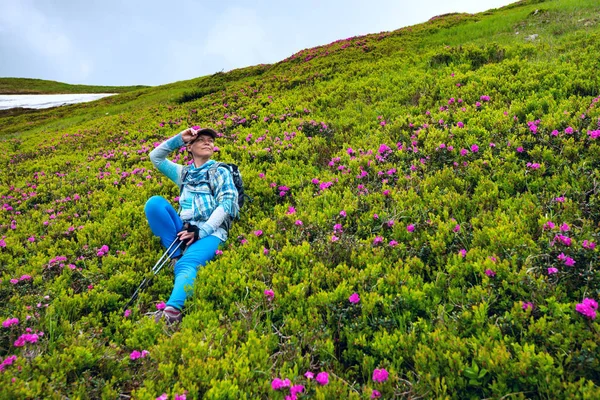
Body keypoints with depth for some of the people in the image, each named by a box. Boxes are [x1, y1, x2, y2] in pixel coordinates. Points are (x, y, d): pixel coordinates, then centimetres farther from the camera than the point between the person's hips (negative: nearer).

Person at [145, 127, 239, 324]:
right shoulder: (183, 173, 28)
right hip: (183, 230, 5)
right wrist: (179, 139, 19)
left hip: (210, 231, -4)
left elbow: (227, 203, -2)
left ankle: (173, 311, -59)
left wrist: (201, 231, -15)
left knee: (187, 264, -34)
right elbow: (155, 157, 31)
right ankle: (176, 254, -21)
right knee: (154, 202, -19)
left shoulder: (220, 171, 13)